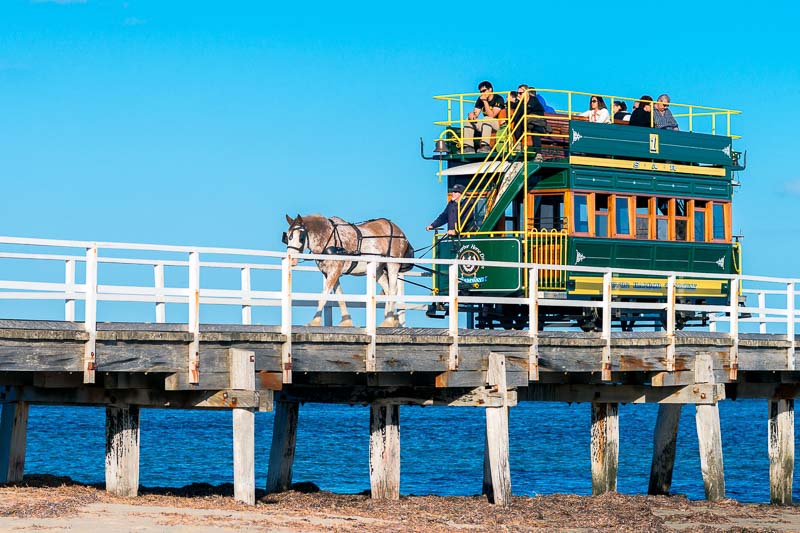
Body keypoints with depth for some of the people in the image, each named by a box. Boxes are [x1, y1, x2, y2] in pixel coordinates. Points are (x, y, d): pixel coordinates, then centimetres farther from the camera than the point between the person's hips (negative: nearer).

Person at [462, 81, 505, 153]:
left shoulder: (498, 99, -14)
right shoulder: (480, 99, 6)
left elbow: (491, 115, -23)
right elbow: (475, 114, 0)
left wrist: (485, 101, -24)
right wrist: (471, 114, -24)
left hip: (499, 124, -7)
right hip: (485, 124, 7)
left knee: (487, 119, -36)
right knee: (469, 120, -8)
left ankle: (485, 146, -44)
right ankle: (468, 147, -19)